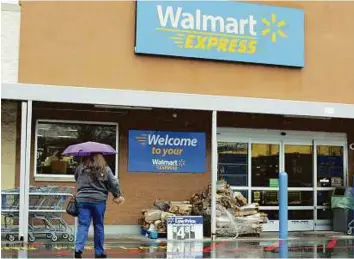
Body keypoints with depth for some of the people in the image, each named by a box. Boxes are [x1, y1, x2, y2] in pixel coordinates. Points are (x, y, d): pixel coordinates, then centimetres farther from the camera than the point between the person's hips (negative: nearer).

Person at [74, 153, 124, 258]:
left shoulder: (81, 168, 0)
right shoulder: (106, 169, -2)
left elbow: (76, 180, 16)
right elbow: (114, 184, 0)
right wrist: (117, 196, 14)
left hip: (82, 199, 1)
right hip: (99, 200, 0)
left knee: (83, 225, 2)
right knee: (99, 226, 10)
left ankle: (78, 249, -15)